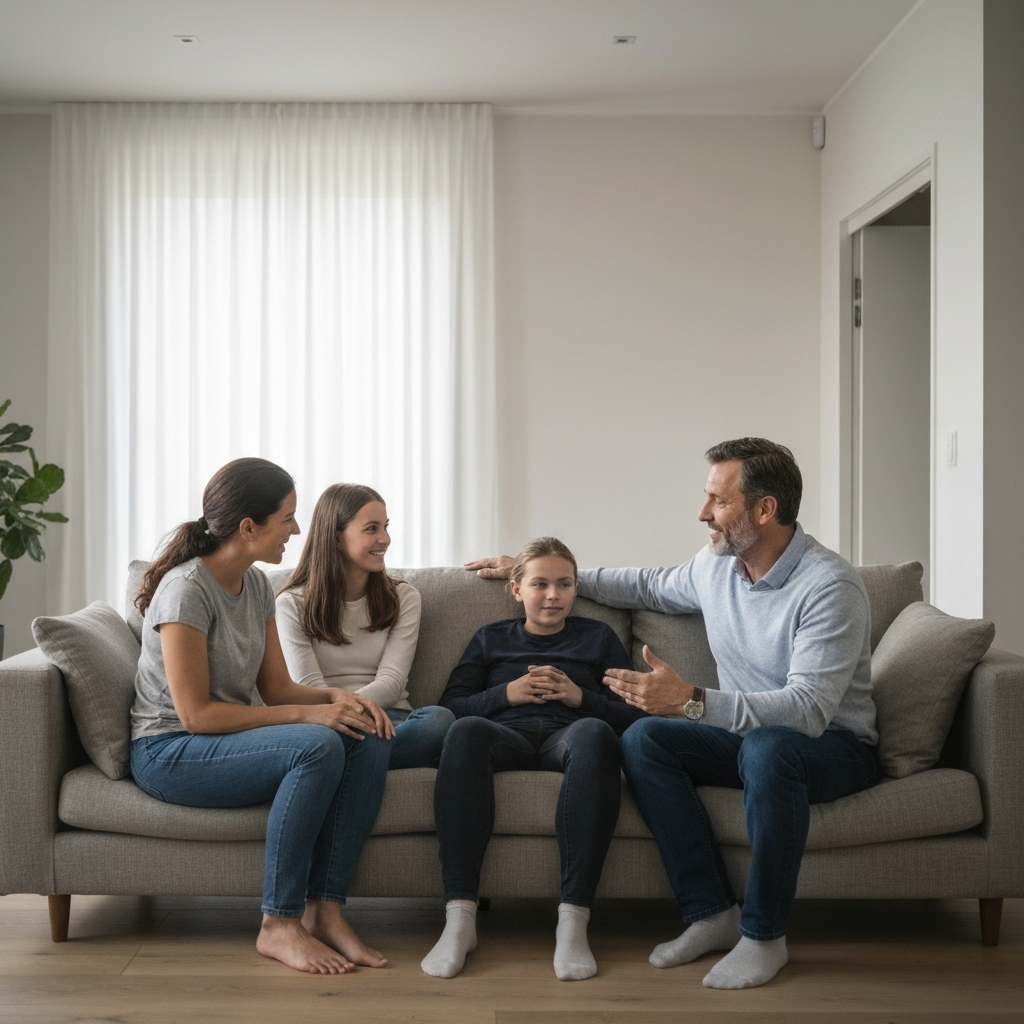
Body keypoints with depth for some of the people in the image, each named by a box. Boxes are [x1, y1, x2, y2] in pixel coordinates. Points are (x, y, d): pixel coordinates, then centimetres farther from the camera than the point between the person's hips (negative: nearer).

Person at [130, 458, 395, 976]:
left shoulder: (256, 584, 7)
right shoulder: (187, 589, -19)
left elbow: (276, 687, 10)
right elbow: (196, 714, -22)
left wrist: (337, 695, -11)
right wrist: (308, 714, -23)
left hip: (236, 738, 8)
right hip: (170, 753, -8)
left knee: (370, 740, -16)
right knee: (318, 746, -32)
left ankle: (324, 910, -16)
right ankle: (278, 924, -21)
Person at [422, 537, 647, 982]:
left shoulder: (598, 637, 28)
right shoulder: (491, 638, 30)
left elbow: (634, 715, 16)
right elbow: (451, 704, 16)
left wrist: (580, 697, 0)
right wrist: (506, 694, 1)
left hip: (566, 736, 0)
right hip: (507, 736, 1)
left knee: (594, 732, -39)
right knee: (466, 730, -37)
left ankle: (573, 919, -45)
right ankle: (459, 918, -42)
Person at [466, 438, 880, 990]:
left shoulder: (831, 586, -23)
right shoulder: (716, 564, 1)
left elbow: (808, 708, -33)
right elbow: (651, 586, 23)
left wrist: (691, 700, -42)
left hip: (833, 745, -7)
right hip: (747, 734, 7)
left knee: (769, 747, -40)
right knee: (642, 738, -18)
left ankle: (764, 936, -23)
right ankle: (712, 913, -14)